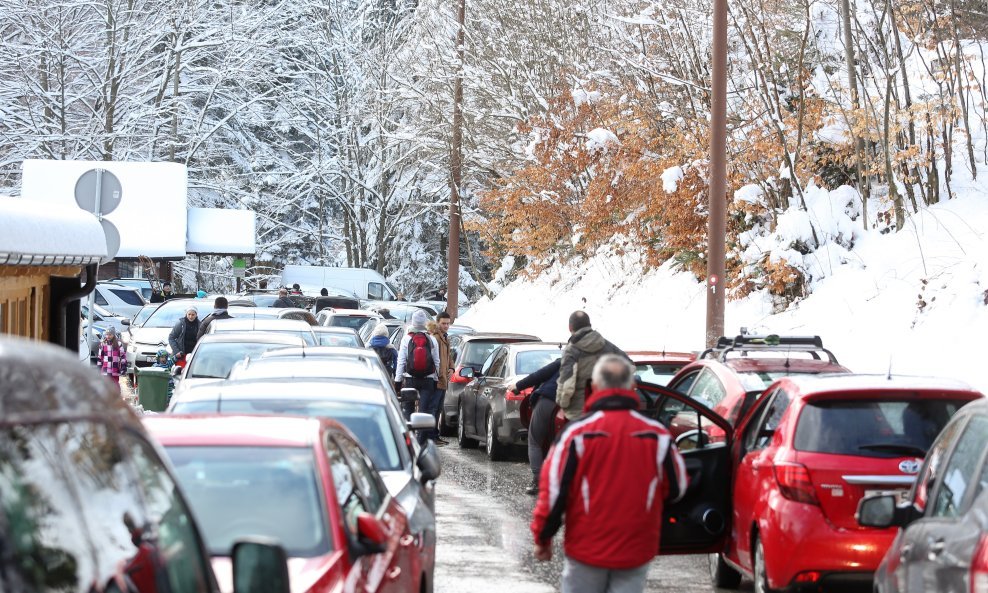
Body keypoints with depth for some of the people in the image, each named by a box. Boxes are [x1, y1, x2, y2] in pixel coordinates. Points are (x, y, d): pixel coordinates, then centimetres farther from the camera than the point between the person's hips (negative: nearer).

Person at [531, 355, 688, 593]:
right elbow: (676, 489, 6)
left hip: (587, 549, -1)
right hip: (636, 550, 1)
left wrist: (543, 537, 4)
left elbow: (554, 490, -9)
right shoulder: (658, 435, -5)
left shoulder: (577, 433, -11)